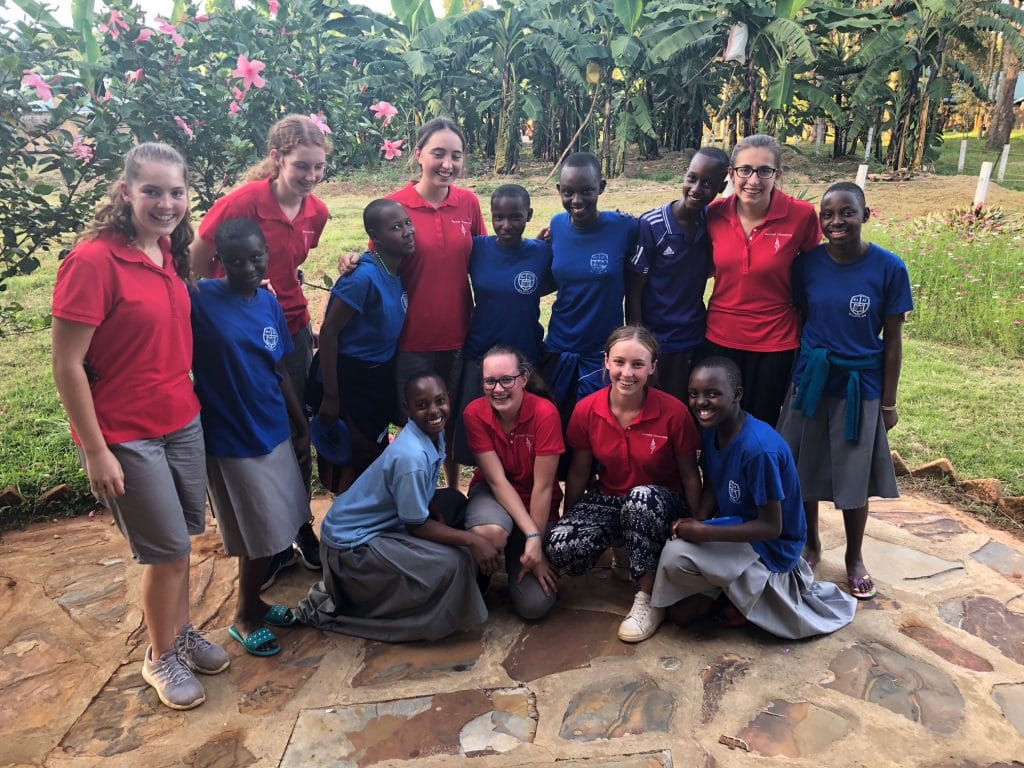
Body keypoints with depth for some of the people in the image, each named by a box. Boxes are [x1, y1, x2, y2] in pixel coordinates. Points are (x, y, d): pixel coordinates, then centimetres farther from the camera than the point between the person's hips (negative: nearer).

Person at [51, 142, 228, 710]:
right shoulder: (93, 259, -19)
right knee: (168, 548, 5)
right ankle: (161, 656, 29)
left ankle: (181, 630, 39)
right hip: (126, 436, -6)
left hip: (182, 422, 7)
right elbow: (67, 365, -17)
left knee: (183, 536, 17)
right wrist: (96, 452, -15)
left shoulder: (169, 253, 2)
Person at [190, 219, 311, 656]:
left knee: (275, 530, 18)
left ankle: (252, 600, 41)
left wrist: (303, 426, 12)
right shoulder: (200, 299, -13)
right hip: (232, 440, -6)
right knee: (262, 537, 6)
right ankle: (245, 616, 30)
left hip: (274, 433, 6)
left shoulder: (269, 301, 2)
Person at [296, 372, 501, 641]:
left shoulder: (433, 434, -3)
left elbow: (427, 494, 9)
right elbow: (418, 526, -21)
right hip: (351, 542, -9)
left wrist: (442, 518, -7)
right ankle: (335, 609, -4)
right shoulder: (411, 457, -30)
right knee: (455, 563, -19)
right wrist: (471, 540, -20)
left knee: (454, 500, 15)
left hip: (377, 521, 9)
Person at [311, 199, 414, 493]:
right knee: (353, 461, 5)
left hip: (380, 377, 8)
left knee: (375, 452, 21)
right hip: (350, 378, -8)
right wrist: (330, 397, -19)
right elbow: (328, 333, -21)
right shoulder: (364, 277, -25)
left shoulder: (398, 270, -2)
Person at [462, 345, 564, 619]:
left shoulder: (545, 412, -23)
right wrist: (532, 535, -27)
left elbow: (543, 486, -19)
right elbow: (497, 481, -19)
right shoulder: (475, 413, -17)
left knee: (535, 604, -15)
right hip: (493, 494, 1)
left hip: (536, 504, 0)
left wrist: (537, 545, -16)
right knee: (488, 533, -38)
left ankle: (516, 558, 18)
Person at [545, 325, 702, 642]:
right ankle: (621, 547, 8)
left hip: (659, 503, -2)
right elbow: (578, 474, 3)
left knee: (642, 497, -40)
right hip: (609, 498, 2)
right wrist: (567, 520, 10)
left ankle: (649, 599, -19)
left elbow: (689, 476, -5)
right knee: (559, 547, -26)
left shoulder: (673, 412, -17)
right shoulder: (587, 410, -10)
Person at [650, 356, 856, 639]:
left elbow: (771, 526, -25)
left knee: (676, 557, -27)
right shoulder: (711, 429, -8)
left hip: (770, 546, -7)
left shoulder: (759, 448, -32)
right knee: (680, 611, 2)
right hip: (737, 526, 7)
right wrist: (696, 522, -15)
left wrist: (705, 532, -27)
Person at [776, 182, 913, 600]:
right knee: (804, 471, 12)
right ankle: (811, 544, 35)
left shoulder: (889, 268, -11)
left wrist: (889, 402, -3)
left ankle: (854, 557, 32)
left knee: (854, 477, 9)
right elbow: (797, 322, 4)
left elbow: (892, 340, -5)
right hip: (810, 379, 2)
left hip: (860, 386, -2)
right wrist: (794, 377, 5)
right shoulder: (807, 264, -5)